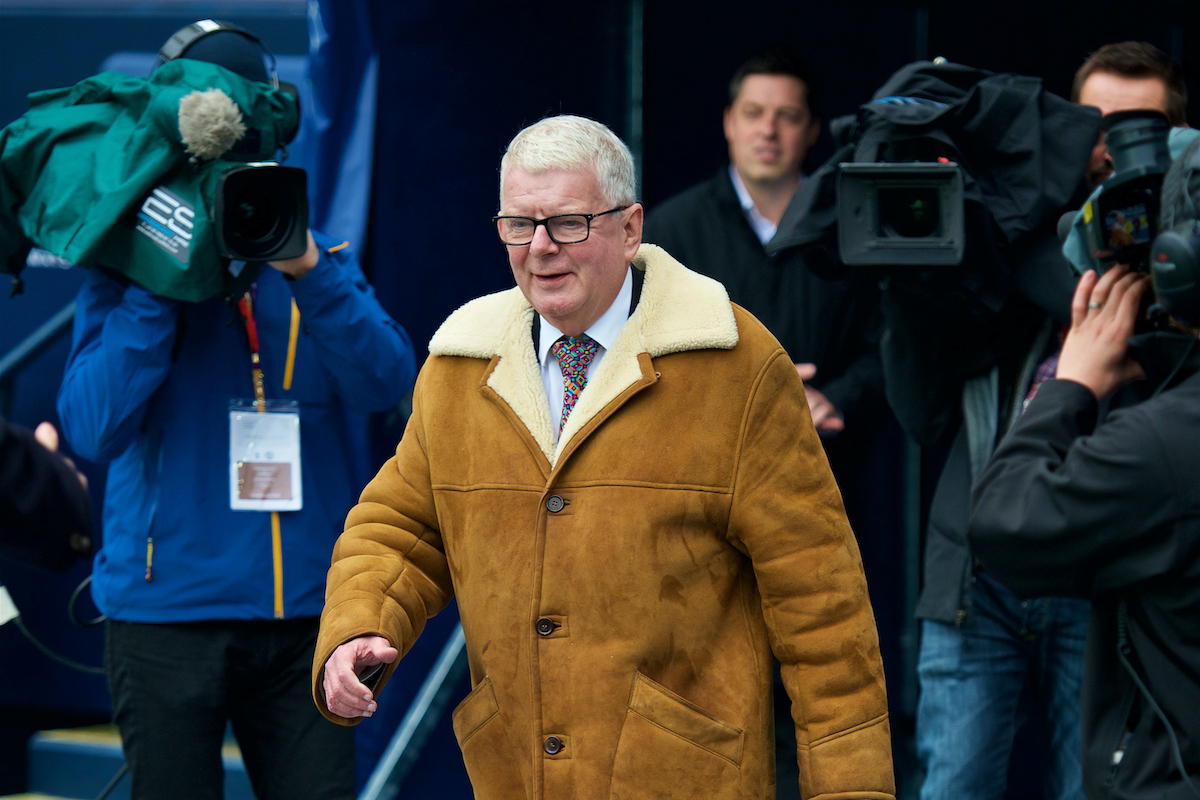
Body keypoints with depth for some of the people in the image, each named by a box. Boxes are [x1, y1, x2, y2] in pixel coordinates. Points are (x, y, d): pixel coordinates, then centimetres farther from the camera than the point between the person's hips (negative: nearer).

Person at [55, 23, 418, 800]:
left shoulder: (322, 263, 11)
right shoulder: (128, 266, 3)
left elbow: (387, 381, -5)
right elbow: (94, 426, -10)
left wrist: (309, 269, -18)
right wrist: (160, 284, -14)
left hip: (306, 611, 2)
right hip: (168, 611, -2)